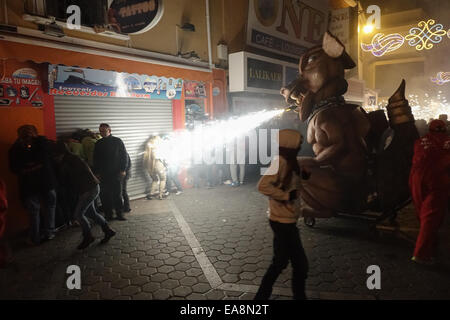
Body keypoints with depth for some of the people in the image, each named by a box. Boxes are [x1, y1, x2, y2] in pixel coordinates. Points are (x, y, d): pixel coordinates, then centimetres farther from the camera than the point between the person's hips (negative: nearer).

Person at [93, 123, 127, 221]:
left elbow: (124, 156, 1)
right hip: (104, 174, 2)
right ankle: (108, 215, 10)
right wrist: (96, 172, 4)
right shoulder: (98, 143, 9)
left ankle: (120, 214, 9)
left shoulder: (117, 141, 2)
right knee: (105, 195, 1)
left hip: (116, 173, -2)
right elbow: (95, 159, 13)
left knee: (117, 194, 1)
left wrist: (123, 169, -7)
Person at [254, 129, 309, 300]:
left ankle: (262, 295, 32)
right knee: (300, 265, 3)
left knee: (280, 262, 19)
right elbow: (263, 185, -29)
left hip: (285, 221, 10)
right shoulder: (280, 161, -19)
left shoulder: (287, 162, 10)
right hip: (283, 222, -10)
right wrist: (287, 195, -23)